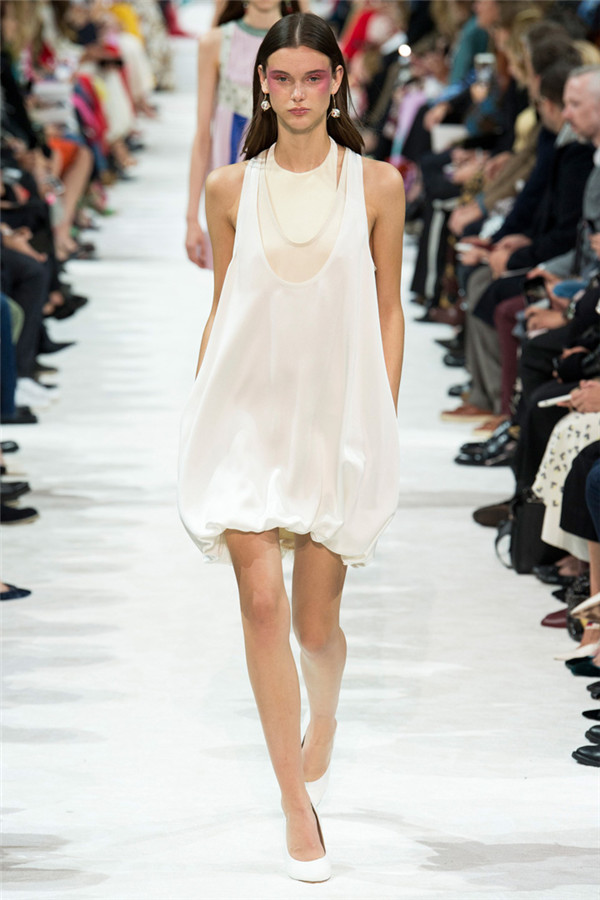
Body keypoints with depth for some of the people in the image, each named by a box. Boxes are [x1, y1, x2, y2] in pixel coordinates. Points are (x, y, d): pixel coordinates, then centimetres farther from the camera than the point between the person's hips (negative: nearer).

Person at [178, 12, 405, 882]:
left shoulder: (377, 185, 0)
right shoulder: (231, 189, 3)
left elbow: (388, 312, 4)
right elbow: (221, 311, 10)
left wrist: (384, 425, 1)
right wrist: (200, 418, 10)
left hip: (337, 418, 0)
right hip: (247, 413, 1)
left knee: (316, 619, 6)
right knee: (262, 601, -10)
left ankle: (323, 721, 42)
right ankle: (297, 805, -2)